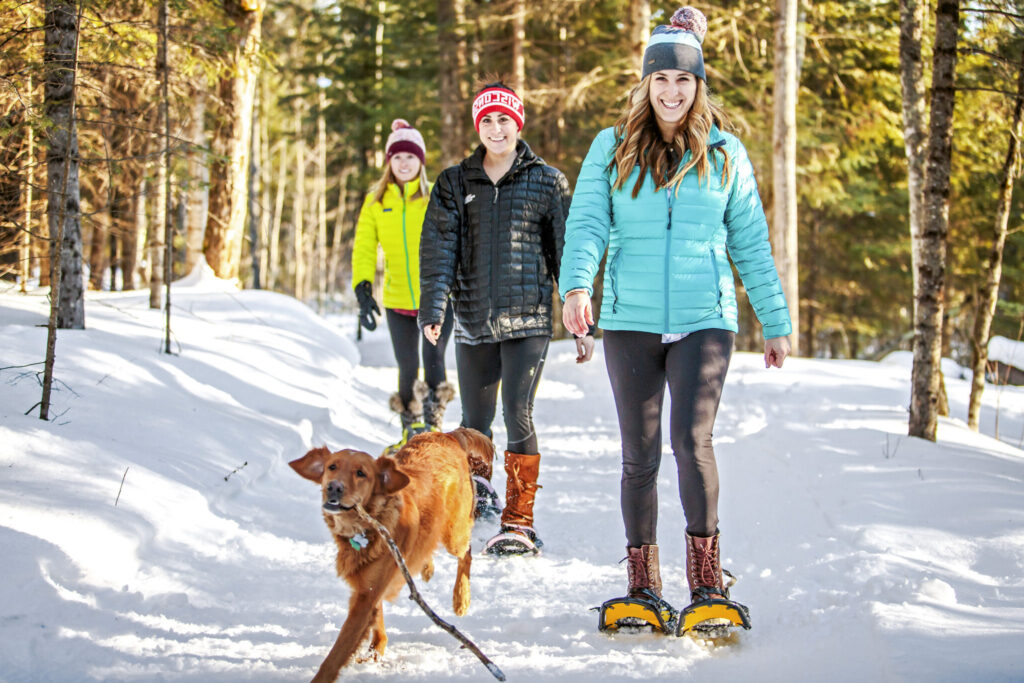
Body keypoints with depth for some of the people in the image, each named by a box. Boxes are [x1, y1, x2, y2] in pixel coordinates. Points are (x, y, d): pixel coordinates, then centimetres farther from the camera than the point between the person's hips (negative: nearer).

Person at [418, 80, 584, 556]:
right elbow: (438, 247, 2)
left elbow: (566, 249, 5)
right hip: (473, 320, 3)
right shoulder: (455, 183, 9)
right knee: (475, 422, 9)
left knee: (518, 414, -12)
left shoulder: (546, 182, 4)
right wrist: (433, 307, -10)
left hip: (527, 319, -3)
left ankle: (519, 523, -7)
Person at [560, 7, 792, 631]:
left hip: (704, 321, -1)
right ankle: (643, 580, 18)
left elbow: (751, 244, 12)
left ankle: (706, 574, -4)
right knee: (640, 456, 5)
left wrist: (776, 322, 11)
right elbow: (587, 223, -4)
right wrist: (577, 285, -23)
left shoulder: (725, 154, 8)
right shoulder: (612, 148, 6)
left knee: (693, 439, -17)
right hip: (631, 322, 1)